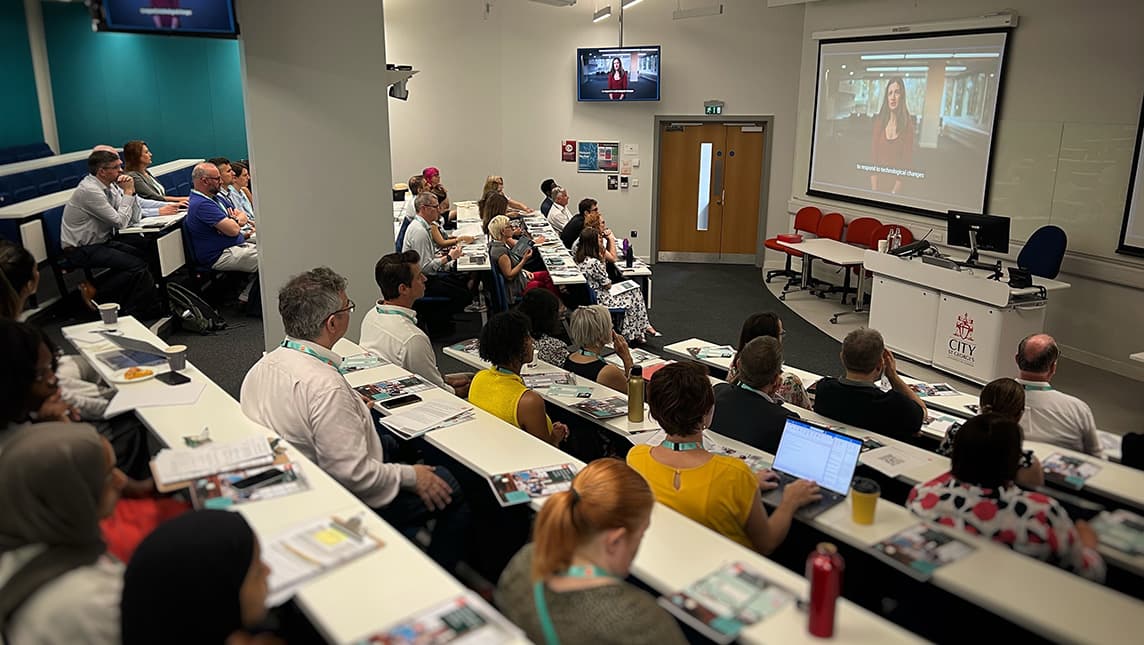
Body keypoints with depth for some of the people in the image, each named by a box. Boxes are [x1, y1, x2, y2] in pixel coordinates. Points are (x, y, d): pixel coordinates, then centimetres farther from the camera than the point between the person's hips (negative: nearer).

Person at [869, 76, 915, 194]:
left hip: (897, 179, -1)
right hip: (878, 178, 1)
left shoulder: (908, 124, -5)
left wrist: (895, 191, -15)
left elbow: (907, 159, -6)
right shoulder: (879, 120, -1)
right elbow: (873, 155, -4)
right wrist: (874, 189, -13)